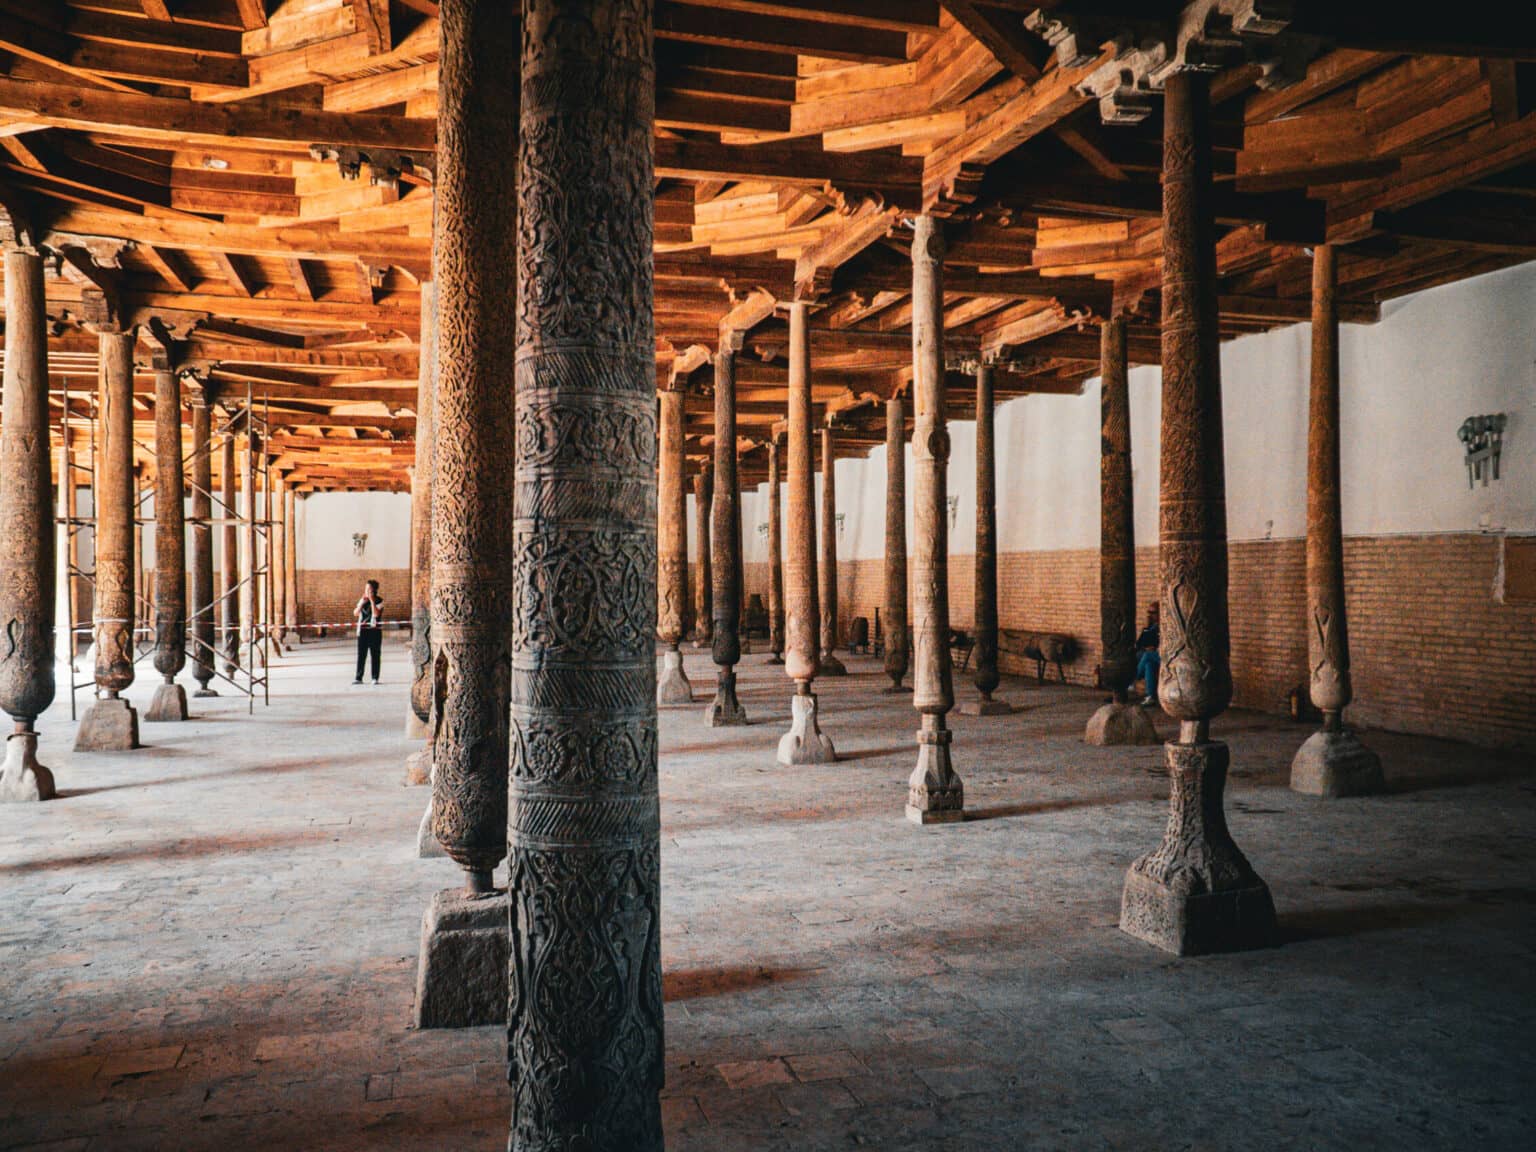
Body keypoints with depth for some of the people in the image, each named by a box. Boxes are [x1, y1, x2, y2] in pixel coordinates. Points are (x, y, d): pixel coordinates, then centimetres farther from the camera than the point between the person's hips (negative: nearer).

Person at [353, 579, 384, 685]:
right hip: (362, 630, 4)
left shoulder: (379, 601, -2)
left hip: (374, 630, -4)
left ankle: (375, 678, 5)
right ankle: (359, 678, 6)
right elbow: (355, 613, 3)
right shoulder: (363, 600, 12)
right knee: (361, 655, 3)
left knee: (375, 655, -1)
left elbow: (376, 614, -17)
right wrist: (362, 602, -7)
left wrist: (372, 600, -18)